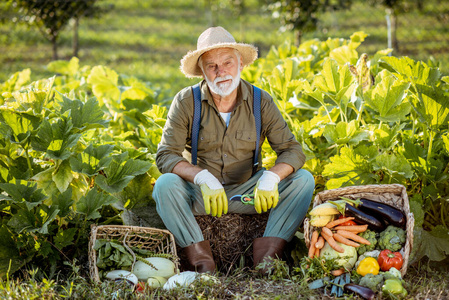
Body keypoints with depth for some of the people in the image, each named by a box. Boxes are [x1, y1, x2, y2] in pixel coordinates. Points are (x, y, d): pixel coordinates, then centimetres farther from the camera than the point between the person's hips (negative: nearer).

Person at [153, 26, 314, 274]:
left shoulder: (261, 102, -4)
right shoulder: (186, 102, -8)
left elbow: (292, 150, -9)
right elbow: (166, 155, -15)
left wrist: (271, 177, -31)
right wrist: (203, 178, -33)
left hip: (247, 192, 2)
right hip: (200, 195, -1)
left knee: (303, 180, -20)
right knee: (165, 185, -32)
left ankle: (266, 259, -29)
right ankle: (203, 264, -33)